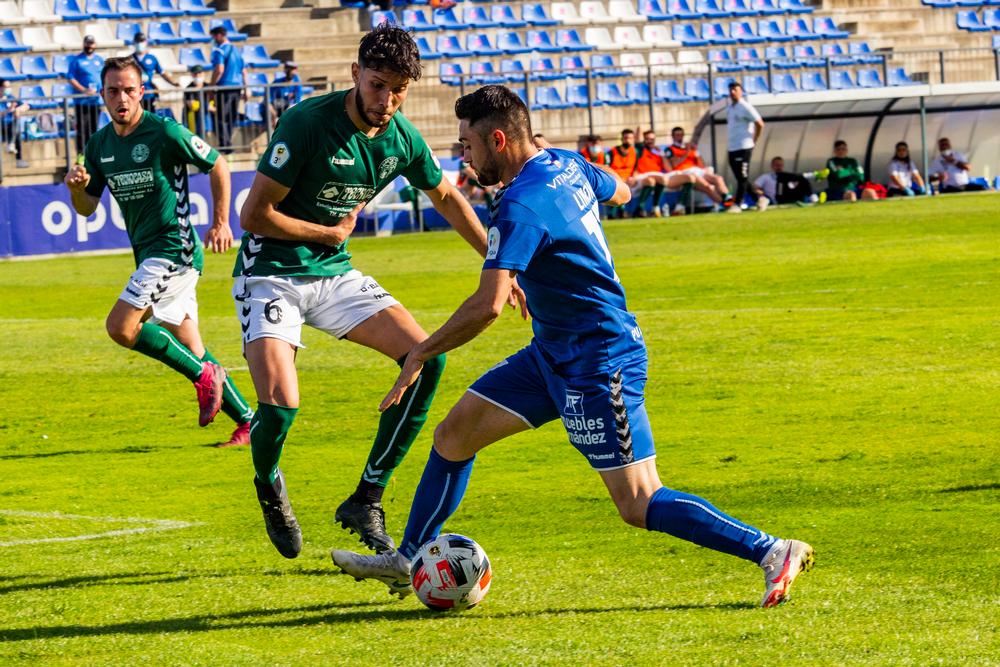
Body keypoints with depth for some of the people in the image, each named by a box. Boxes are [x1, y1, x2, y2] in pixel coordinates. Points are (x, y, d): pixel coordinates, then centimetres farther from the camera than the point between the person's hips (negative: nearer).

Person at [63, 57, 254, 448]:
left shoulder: (164, 132, -12)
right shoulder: (99, 145, 9)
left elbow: (217, 166, -3)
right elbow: (86, 208, 13)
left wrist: (221, 222, -3)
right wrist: (77, 186, -9)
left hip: (174, 248, -8)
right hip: (147, 253, 8)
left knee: (121, 327, -20)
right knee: (191, 352, 8)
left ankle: (204, 375, -8)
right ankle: (248, 421, 15)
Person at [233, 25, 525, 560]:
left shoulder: (402, 138, -2)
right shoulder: (307, 123, -21)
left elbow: (446, 198, 18)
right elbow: (254, 215, -19)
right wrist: (331, 233, -9)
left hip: (335, 274, 6)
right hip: (271, 274, -6)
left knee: (426, 358, -11)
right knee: (279, 405, -23)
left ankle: (366, 500, -2)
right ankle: (269, 487, 14)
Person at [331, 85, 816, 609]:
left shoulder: (519, 207, -24)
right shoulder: (567, 166, 3)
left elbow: (488, 306, -32)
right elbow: (618, 192, 24)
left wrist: (419, 355, -21)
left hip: (597, 366, -10)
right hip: (553, 354, 10)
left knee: (639, 506, -9)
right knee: (454, 433, 12)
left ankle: (774, 552, -7)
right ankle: (408, 561, 23)